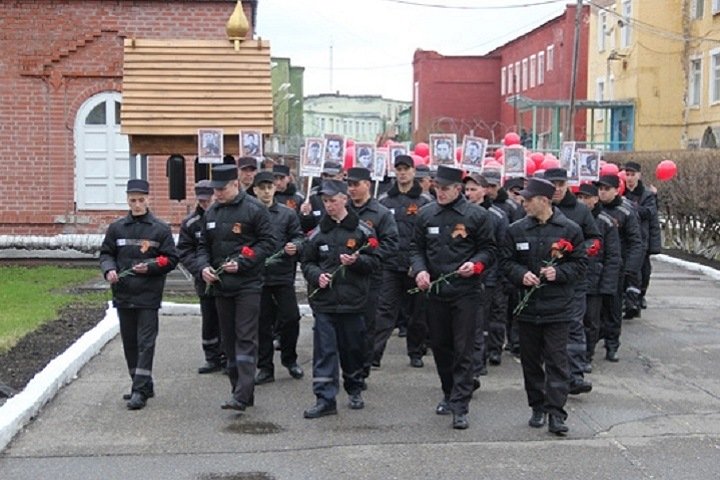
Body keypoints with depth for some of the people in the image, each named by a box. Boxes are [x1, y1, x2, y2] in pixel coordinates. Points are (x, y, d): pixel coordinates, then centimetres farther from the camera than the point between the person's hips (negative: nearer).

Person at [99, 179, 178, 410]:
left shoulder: (160, 228, 0)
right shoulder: (116, 227, 7)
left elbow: (171, 259, 0)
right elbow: (106, 253, 12)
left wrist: (149, 266, -16)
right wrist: (109, 270, -8)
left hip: (148, 295, -4)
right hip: (123, 294, 4)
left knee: (146, 342, -6)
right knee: (129, 342, 11)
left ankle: (140, 390, -5)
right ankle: (143, 385, 23)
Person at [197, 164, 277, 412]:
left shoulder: (254, 209, -7)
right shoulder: (211, 212, 12)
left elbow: (268, 242, -9)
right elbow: (204, 245, 18)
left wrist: (241, 263, -17)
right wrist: (204, 266, -2)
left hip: (248, 284, -7)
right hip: (221, 285, 7)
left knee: (246, 338, -10)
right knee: (229, 339, 11)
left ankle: (242, 395, -13)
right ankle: (240, 389, 20)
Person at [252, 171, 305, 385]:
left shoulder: (287, 213, 4)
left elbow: (299, 237, 5)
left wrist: (294, 246, -15)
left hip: (283, 274, 0)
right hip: (257, 276, 0)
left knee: (291, 318, 0)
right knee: (262, 323, 5)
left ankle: (289, 359, 23)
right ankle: (265, 367, 16)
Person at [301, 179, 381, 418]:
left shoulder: (362, 230, 1)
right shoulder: (318, 232, 8)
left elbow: (375, 261, 2)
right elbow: (307, 263, 13)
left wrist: (356, 261, -16)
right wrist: (317, 275, -7)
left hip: (353, 300, -1)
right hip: (323, 301, 1)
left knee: (353, 348, 10)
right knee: (324, 350, -3)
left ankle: (355, 390, 29)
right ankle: (325, 399, -1)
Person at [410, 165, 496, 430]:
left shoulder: (477, 215, -4)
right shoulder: (426, 214, 6)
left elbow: (488, 249, 2)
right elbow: (416, 247, 13)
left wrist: (476, 265, -17)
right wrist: (419, 270, -6)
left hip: (465, 291, -4)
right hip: (434, 290, 4)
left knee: (463, 349, -4)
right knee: (440, 346, 14)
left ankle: (460, 406, -2)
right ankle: (449, 394, 32)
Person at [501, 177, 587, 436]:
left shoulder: (570, 230, -2)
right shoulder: (516, 230, 4)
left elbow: (580, 264, 1)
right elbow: (506, 261, 8)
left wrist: (558, 273, -15)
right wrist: (521, 274, -11)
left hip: (557, 307, -3)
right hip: (527, 305, 3)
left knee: (557, 361, -4)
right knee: (530, 360, 11)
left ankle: (556, 413, -1)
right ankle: (538, 407, 24)